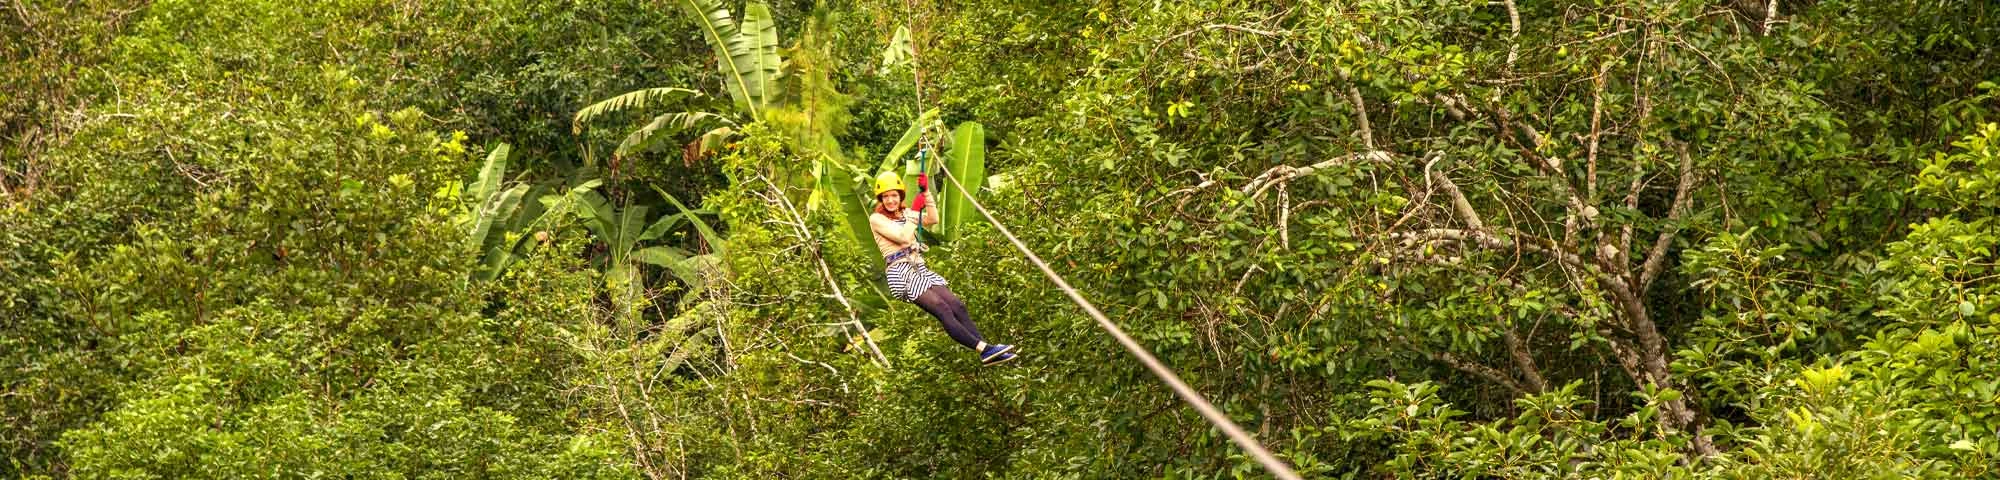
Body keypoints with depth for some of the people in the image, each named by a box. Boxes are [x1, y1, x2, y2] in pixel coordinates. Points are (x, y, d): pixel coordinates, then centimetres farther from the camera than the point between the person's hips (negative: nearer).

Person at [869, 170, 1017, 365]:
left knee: (957, 305, -13)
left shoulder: (904, 213, 19)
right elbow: (902, 236, -14)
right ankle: (984, 348, -33)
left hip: (920, 269, 7)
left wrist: (926, 193, -3)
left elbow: (932, 220, 4)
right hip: (901, 274, -7)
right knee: (942, 309, -23)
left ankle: (987, 352, -22)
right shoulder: (876, 219, -1)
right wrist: (915, 209, -8)